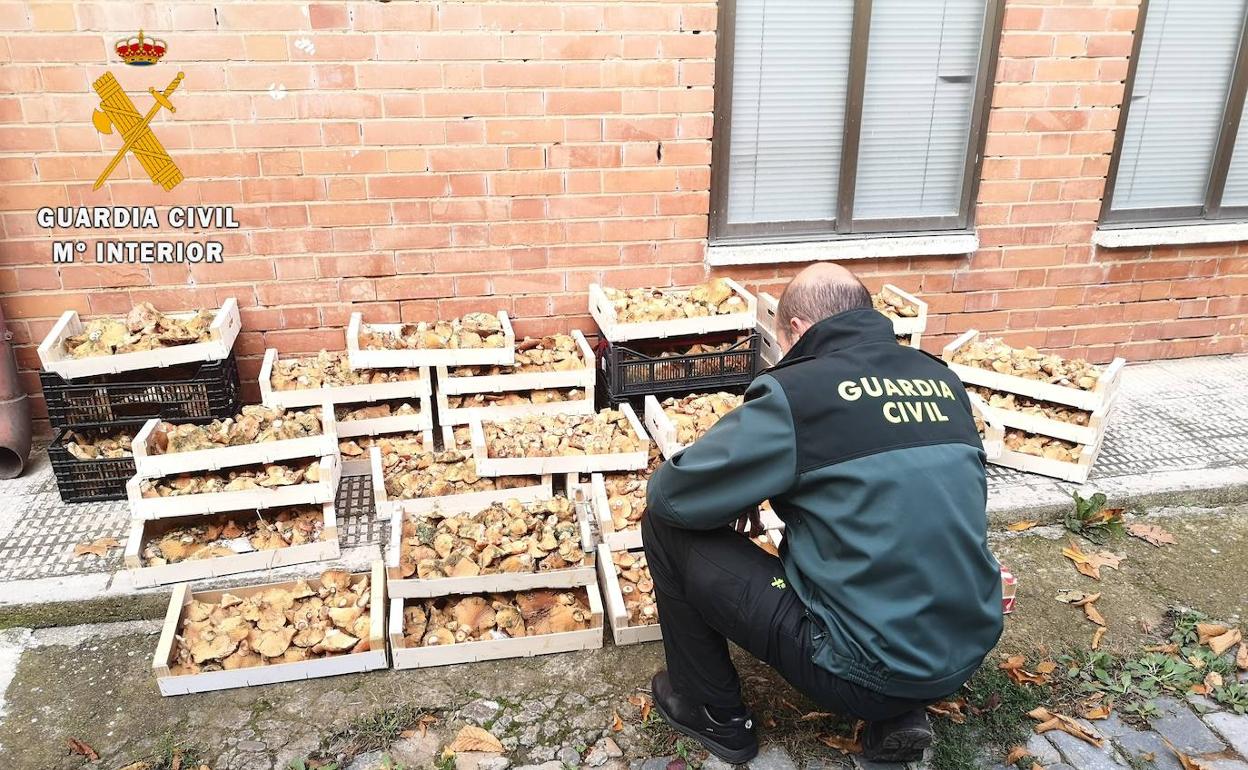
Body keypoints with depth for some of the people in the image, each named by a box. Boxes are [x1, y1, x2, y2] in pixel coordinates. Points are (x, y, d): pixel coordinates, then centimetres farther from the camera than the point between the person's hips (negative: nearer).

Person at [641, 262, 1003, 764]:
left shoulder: (796, 391, -14)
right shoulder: (943, 380, 5)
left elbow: (669, 494, -10)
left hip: (871, 670, -7)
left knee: (668, 526, 2)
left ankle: (713, 716, 20)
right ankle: (900, 712, 19)